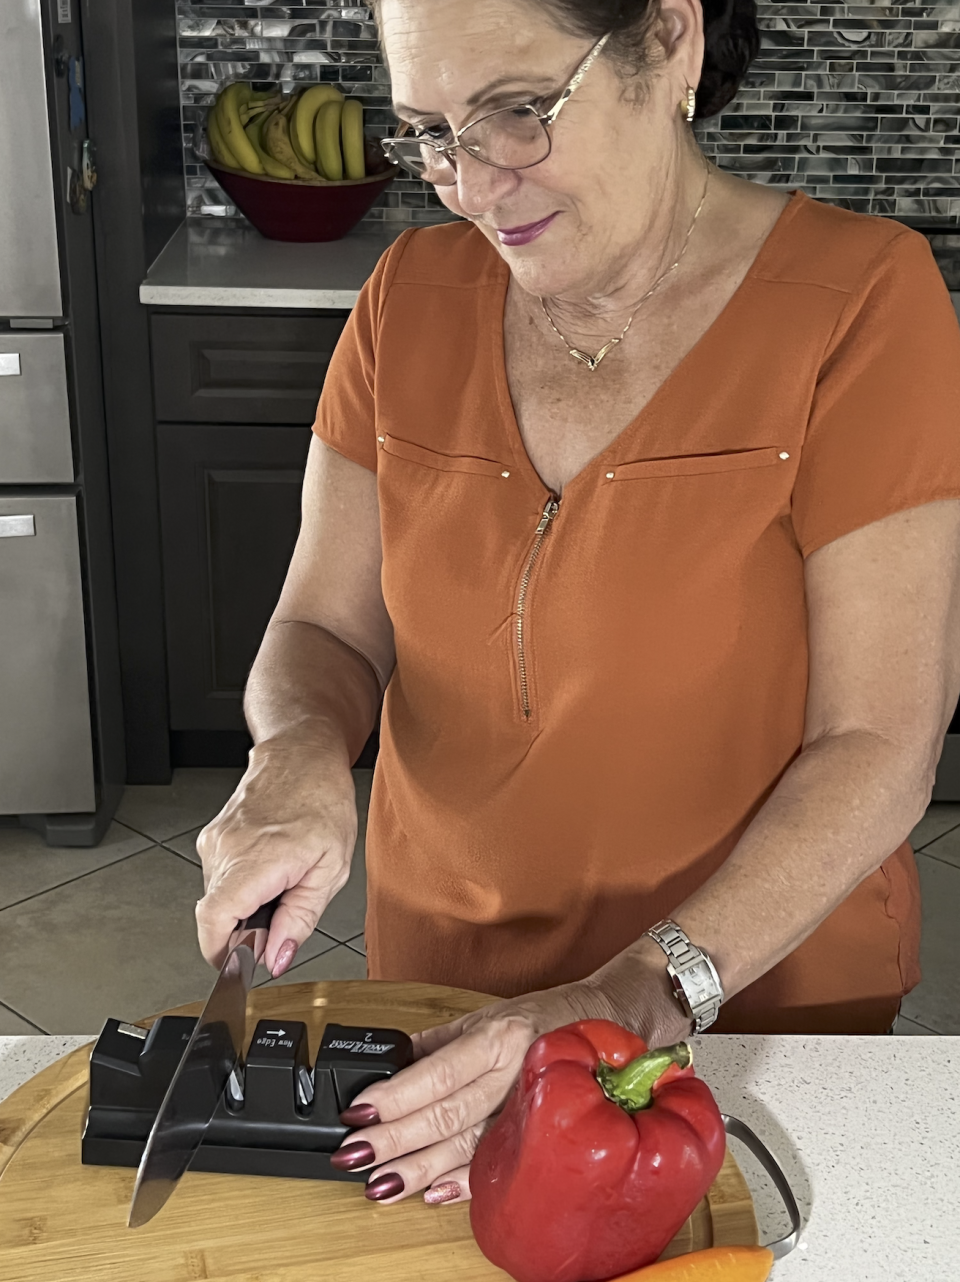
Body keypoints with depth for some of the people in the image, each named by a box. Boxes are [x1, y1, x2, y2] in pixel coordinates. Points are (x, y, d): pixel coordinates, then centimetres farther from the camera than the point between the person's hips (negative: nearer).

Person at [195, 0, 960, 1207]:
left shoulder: (861, 299, -18)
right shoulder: (412, 296, -5)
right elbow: (324, 630, 0)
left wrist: (644, 996, -31)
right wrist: (300, 757, -23)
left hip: (759, 991, -3)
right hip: (439, 966, 4)